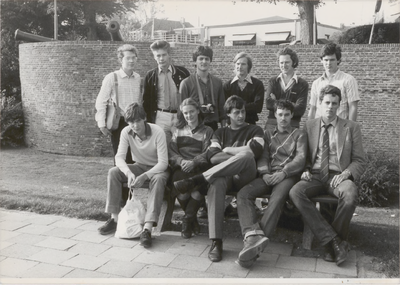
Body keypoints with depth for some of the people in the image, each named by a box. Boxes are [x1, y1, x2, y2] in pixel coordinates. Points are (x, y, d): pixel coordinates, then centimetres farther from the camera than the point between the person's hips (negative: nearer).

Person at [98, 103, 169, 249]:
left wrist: (144, 176, -39)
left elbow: (163, 162, -26)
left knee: (159, 179, -38)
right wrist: (129, 173, -38)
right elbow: (119, 157, -18)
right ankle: (115, 219, -13)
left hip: (157, 168, -4)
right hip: (139, 166, 4)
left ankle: (147, 228, -43)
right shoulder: (126, 132, -12)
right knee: (113, 172, -19)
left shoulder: (157, 132, -23)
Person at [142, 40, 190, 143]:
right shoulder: (150, 76, 5)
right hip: (160, 118, 0)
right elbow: (146, 101, 9)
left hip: (181, 117, 0)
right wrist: (149, 122, 4)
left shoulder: (182, 72, 2)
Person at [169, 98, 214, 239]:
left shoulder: (207, 131, 17)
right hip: (181, 168, 1)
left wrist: (193, 162, -16)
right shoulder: (178, 131, 23)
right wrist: (181, 161, -11)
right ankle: (193, 220, -1)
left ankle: (187, 220, -10)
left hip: (200, 168, -1)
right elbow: (171, 153, 11)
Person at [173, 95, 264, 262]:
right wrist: (240, 155, -4)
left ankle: (197, 180, -35)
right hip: (223, 174, 1)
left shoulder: (255, 130, 19)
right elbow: (212, 156, 5)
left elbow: (254, 151, -4)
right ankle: (216, 242, -40)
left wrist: (226, 150, 4)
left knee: (246, 157, -36)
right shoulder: (220, 132, 24)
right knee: (216, 183, -38)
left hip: (245, 176, -1)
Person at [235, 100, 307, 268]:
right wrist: (265, 173, -8)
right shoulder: (268, 134, 27)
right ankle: (253, 236, -46)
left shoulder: (299, 134, 18)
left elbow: (300, 158, 2)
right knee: (243, 193, -27)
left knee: (277, 199, -37)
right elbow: (263, 157, 14)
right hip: (269, 175, 3)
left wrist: (283, 173, -16)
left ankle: (255, 242, -48)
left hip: (288, 176, -3)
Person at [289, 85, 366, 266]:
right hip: (315, 176, 2)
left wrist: (346, 173, -13)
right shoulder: (309, 126, 14)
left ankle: (333, 241, -14)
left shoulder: (351, 128, 10)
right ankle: (333, 240, -27)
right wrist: (306, 170, -3)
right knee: (295, 192, -31)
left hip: (338, 177, -1)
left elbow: (359, 161, 7)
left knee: (350, 195, -36)